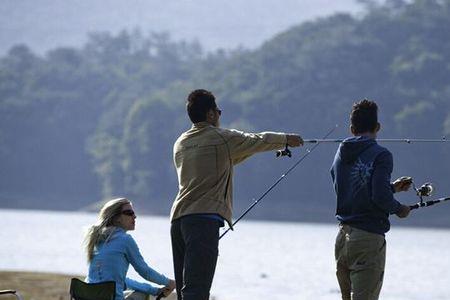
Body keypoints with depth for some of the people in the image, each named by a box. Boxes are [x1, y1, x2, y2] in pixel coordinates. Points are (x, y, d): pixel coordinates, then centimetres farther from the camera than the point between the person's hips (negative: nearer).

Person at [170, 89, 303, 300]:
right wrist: (286, 139, 35)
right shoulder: (223, 138, -1)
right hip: (204, 218, -7)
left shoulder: (180, 144, 18)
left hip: (177, 218, 7)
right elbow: (259, 141, 15)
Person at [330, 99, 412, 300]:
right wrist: (399, 209, 0)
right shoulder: (380, 155, -10)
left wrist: (392, 187, 26)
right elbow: (380, 197, -20)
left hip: (342, 238, 7)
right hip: (369, 237, -7)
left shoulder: (341, 155, 12)